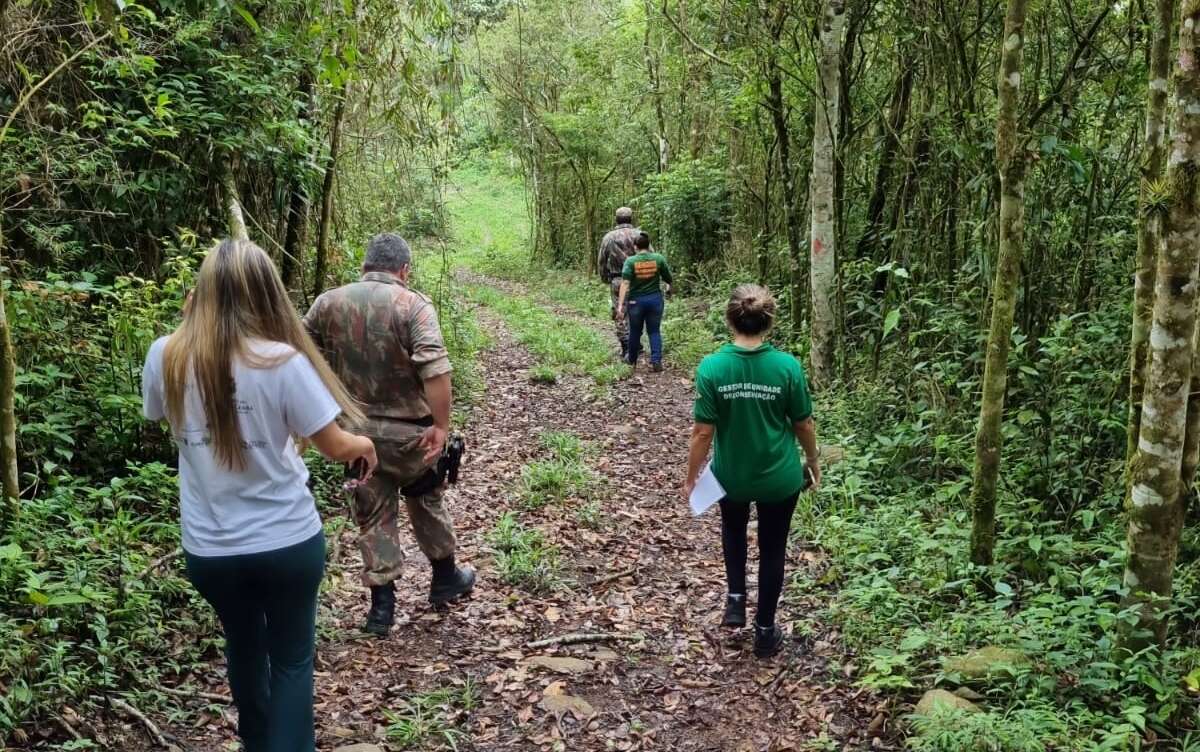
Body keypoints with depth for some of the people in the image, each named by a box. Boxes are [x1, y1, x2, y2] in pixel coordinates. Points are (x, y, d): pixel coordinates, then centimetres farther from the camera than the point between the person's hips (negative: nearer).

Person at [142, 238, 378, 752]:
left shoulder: (164, 357, -9)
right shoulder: (282, 361, -19)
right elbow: (334, 446, -10)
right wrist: (364, 445, 12)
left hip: (209, 548, 4)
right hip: (287, 541, -4)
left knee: (243, 648, 28)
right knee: (291, 657, 17)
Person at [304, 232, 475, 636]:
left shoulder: (327, 303, 0)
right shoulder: (413, 305, -13)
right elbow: (435, 369, -25)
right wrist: (441, 425, -22)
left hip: (355, 430, 3)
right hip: (408, 429, -2)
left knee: (373, 514, 14)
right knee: (426, 501, 20)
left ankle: (382, 605, 17)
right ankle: (445, 577, 37)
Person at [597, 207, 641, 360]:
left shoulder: (608, 237, 1)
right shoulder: (639, 234, -2)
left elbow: (601, 262, 5)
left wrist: (605, 279, 18)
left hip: (617, 281, -1)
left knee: (620, 315, 4)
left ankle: (627, 349, 0)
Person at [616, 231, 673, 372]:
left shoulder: (631, 261, -10)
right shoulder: (659, 258, -5)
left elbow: (625, 283, -18)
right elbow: (668, 278, 2)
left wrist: (620, 304, -19)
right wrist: (669, 286, 25)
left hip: (636, 301, -1)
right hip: (655, 299, 1)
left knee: (635, 331, 14)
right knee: (654, 331, 9)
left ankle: (632, 360, 30)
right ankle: (656, 361, -1)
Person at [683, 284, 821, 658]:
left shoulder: (711, 368, -19)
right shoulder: (788, 366, -17)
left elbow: (703, 432, -15)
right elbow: (803, 424, -6)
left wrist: (691, 476, 0)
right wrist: (813, 462, 12)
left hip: (731, 475, 0)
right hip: (780, 477, 0)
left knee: (734, 530, 32)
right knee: (772, 549, 17)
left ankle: (736, 598, 26)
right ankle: (765, 631, 28)